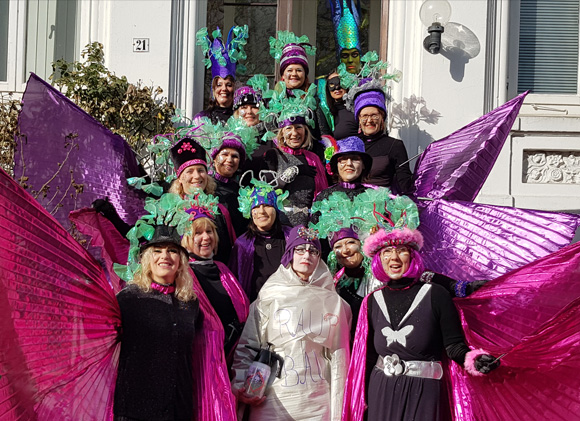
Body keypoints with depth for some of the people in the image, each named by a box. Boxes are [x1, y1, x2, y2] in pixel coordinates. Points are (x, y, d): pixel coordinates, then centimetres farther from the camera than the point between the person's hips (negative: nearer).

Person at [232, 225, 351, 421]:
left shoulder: (332, 302, 9)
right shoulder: (270, 296, 3)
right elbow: (246, 346, 4)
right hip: (275, 398, -1)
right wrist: (241, 386, -6)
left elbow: (337, 354, 9)